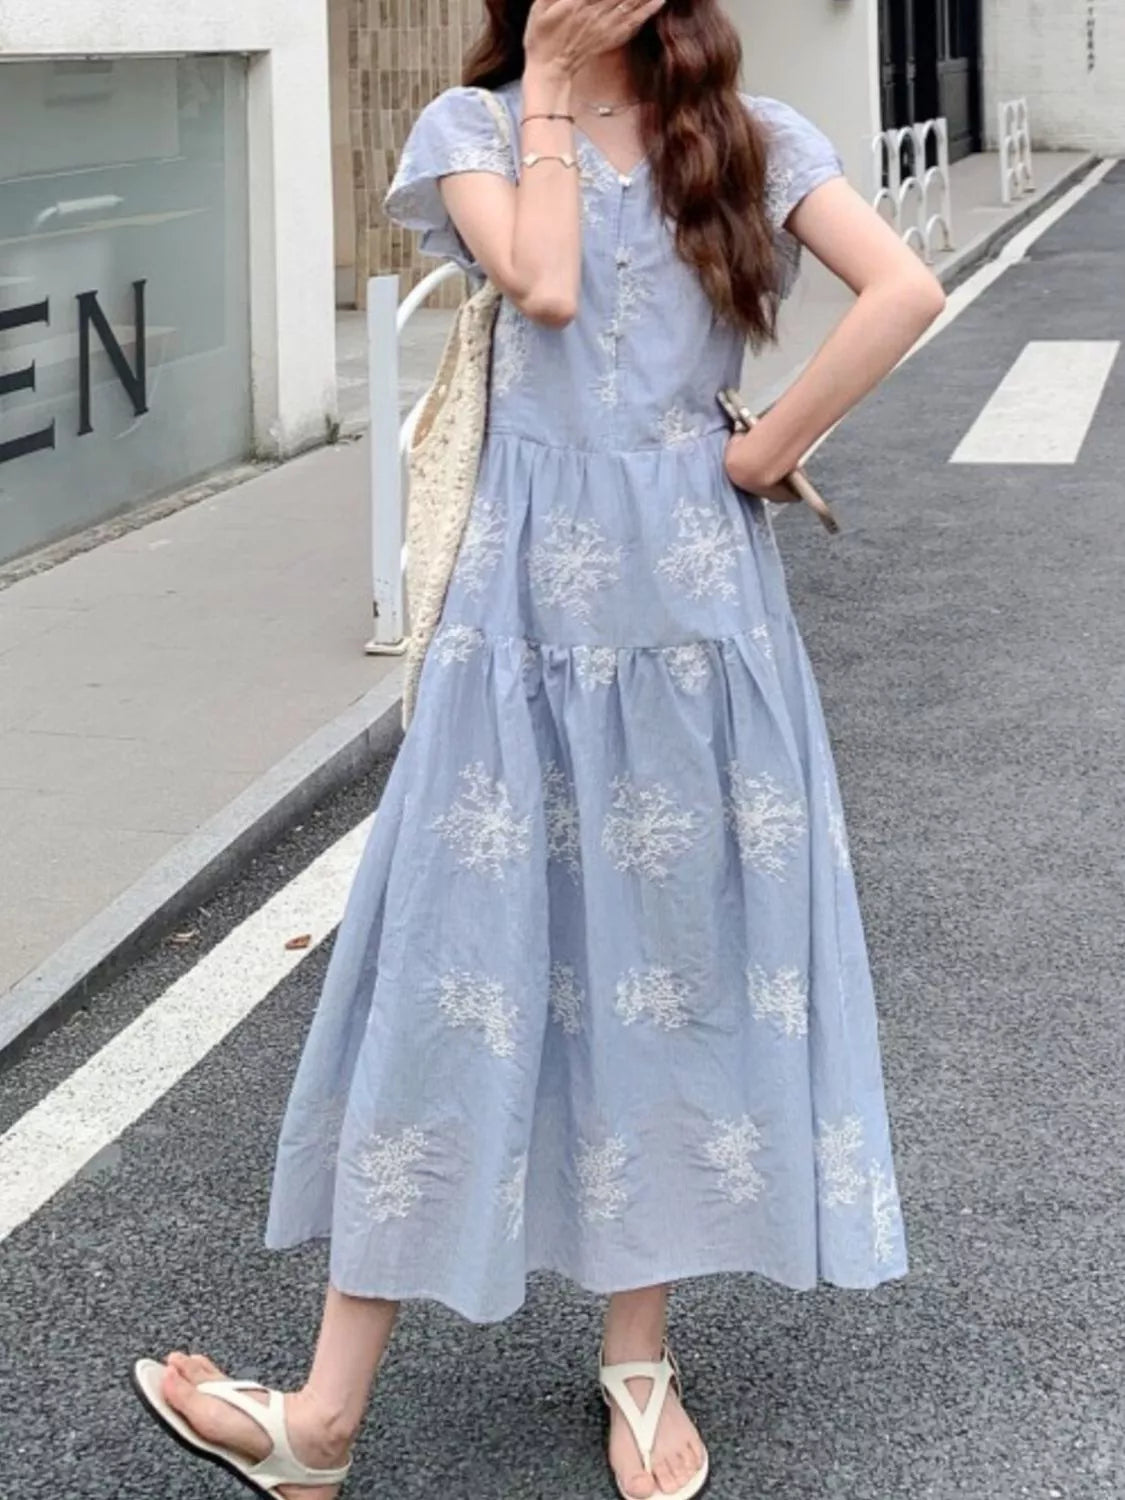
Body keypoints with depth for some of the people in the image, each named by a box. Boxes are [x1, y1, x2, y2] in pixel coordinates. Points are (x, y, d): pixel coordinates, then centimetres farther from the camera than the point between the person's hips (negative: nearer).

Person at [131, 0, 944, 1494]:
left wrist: (769, 451, -9)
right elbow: (545, 286, -14)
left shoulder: (747, 138, 6)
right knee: (463, 958, 1)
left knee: (682, 948, 3)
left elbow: (907, 290, -9)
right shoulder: (475, 126, 6)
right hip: (530, 587, 0)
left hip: (696, 587, 1)